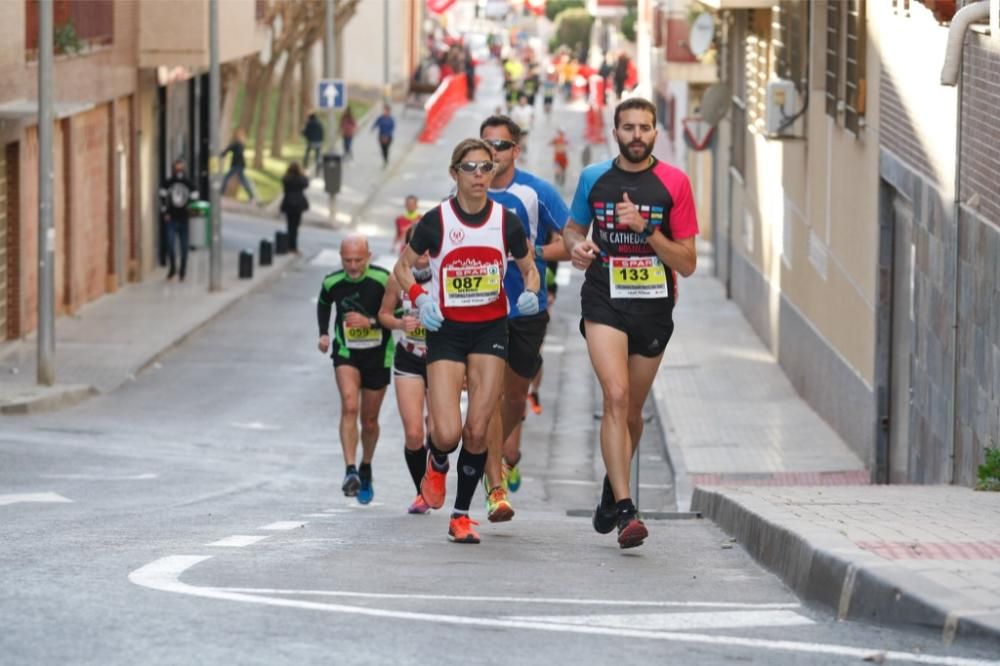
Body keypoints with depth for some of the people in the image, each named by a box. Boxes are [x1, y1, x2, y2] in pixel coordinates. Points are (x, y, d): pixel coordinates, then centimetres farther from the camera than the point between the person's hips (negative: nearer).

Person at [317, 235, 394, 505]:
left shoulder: (382, 280, -17)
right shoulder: (332, 282, -7)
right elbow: (323, 304, 16)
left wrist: (370, 322, -26)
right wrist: (323, 333, 3)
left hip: (377, 354, 0)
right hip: (346, 353, 0)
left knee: (369, 420, 10)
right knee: (349, 406, -24)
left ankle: (365, 470, 34)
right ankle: (350, 471, -28)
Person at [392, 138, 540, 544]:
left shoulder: (506, 221, -1)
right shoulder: (436, 221, -6)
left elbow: (529, 269, 12)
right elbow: (402, 267, 6)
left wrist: (530, 293, -10)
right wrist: (419, 298, -13)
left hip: (491, 330, 2)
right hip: (446, 331, -2)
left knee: (477, 431, -3)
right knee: (447, 434, -13)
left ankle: (462, 514, 12)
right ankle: (437, 464, 25)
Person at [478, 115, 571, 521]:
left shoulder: (536, 192, -6)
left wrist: (535, 252, -19)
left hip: (526, 308, 0)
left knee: (516, 393, 15)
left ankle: (505, 453, 46)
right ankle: (496, 487, -8)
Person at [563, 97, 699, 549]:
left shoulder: (674, 183, -1)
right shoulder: (594, 178, 4)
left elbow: (687, 264, -2)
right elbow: (573, 228, 21)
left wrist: (646, 228, -16)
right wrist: (576, 245, -3)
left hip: (654, 307, 1)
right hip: (604, 303, -1)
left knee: (632, 411, 13)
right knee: (616, 396, -20)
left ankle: (612, 491, 39)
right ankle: (624, 510, -24)